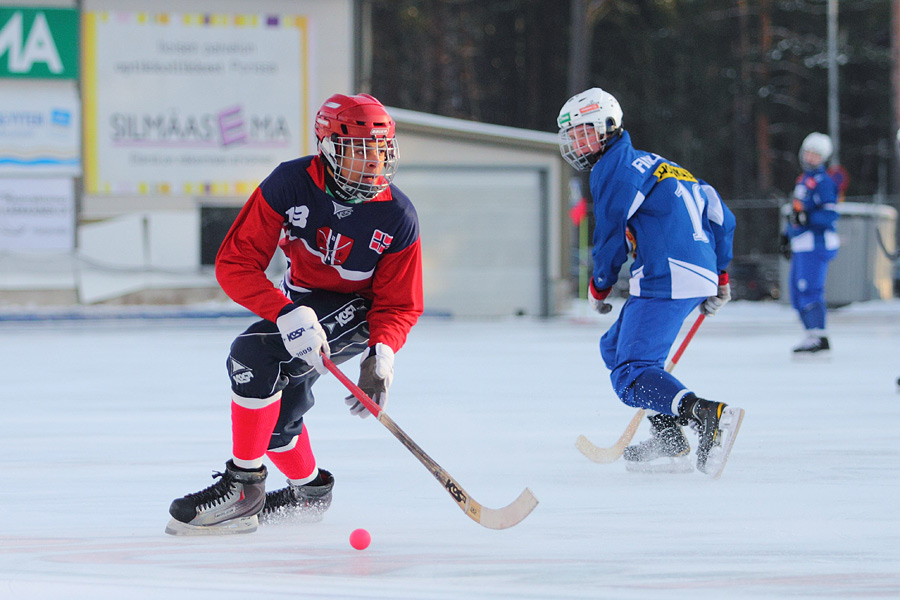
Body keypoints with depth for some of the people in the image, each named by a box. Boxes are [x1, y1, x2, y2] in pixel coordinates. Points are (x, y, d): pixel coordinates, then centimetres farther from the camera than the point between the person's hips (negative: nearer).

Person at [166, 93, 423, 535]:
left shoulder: (397, 217, -23)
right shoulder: (290, 185, -24)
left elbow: (399, 305, -13)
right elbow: (234, 263, -25)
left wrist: (380, 356, -33)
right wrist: (289, 316, -39)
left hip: (357, 311, -4)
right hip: (298, 301, 4)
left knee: (254, 353, -26)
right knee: (273, 413, 6)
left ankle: (242, 489, -19)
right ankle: (309, 490, 38)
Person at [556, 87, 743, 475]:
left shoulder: (613, 168, -1)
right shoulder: (652, 164, 26)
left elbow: (611, 237, -5)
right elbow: (718, 214, 27)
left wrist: (599, 287, 12)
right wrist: (720, 275, 32)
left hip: (665, 282, -10)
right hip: (699, 276, 10)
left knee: (631, 376, -14)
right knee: (615, 347, 22)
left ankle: (711, 416, -35)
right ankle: (669, 442, 18)